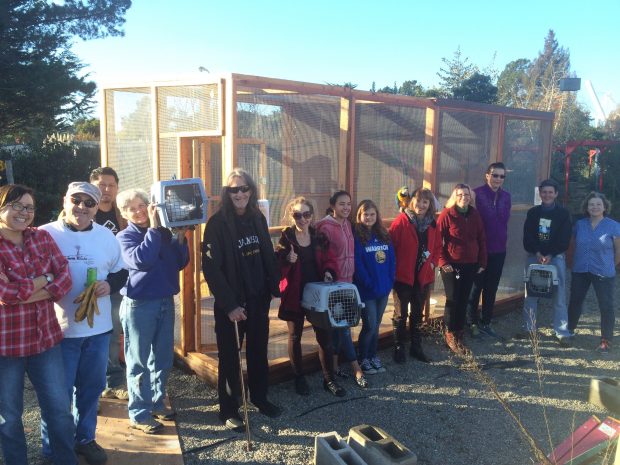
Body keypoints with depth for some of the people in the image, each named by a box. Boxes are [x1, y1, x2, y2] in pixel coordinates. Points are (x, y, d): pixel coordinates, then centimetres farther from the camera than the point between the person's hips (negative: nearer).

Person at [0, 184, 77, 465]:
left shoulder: (42, 237, 5)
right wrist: (43, 279, -10)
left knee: (60, 408, 11)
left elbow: (64, 277, -3)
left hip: (46, 337, 4)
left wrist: (23, 291, -15)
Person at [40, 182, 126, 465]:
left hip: (98, 328, 4)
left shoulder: (106, 236, 4)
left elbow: (120, 272, 12)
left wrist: (109, 285, -8)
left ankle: (85, 439, 37)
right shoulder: (46, 234, -7)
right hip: (60, 329, -4)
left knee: (91, 388, 17)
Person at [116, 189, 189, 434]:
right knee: (139, 361, 4)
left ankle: (157, 402, 32)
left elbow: (180, 263, 4)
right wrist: (153, 228, -24)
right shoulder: (124, 237, -7)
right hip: (138, 304, -5)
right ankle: (139, 413, 15)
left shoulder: (164, 232, 6)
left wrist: (180, 238, -9)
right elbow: (140, 260, -26)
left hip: (165, 301, 5)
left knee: (163, 358, 15)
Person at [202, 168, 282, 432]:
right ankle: (229, 410, 24)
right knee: (230, 356, 8)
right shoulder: (218, 223, -13)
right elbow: (211, 268, -17)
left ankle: (260, 399, 36)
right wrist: (229, 305, -19)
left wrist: (274, 288, 5)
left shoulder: (258, 219, 4)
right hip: (231, 304, -5)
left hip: (258, 300, 5)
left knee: (258, 351, 17)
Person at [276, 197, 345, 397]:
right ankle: (299, 378, 27)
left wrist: (328, 271, -10)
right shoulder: (285, 238, -8)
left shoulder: (319, 237, 3)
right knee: (295, 336, 11)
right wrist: (287, 260, -29)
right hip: (294, 295, -3)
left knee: (324, 335, 6)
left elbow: (328, 259, 10)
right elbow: (276, 268, -10)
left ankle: (329, 379, 20)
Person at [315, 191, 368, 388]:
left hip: (347, 280, 8)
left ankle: (334, 365, 24)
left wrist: (351, 277, 14)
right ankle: (356, 369, 6)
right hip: (334, 282, -8)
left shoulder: (347, 224, 10)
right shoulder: (325, 226, -13)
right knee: (343, 325, -1)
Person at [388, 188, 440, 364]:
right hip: (403, 276, -5)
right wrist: (393, 268, -14)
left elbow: (437, 247, 15)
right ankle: (399, 349, 20)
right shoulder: (402, 221, -12)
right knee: (401, 314, 6)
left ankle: (416, 348, 31)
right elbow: (390, 245, -13)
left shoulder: (432, 224, 5)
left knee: (417, 314, 17)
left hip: (423, 277, 5)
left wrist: (433, 262, 0)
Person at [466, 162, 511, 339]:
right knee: (475, 287, 6)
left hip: (498, 250, 5)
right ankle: (472, 322, 18)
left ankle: (485, 322, 25)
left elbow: (504, 220, 14)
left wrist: (502, 240, 7)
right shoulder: (477, 194, -12)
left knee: (491, 288, 13)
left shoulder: (506, 196, 6)